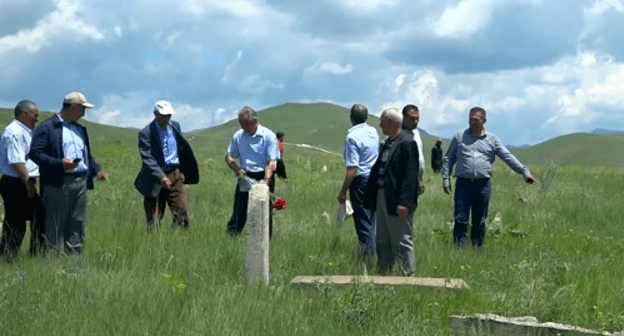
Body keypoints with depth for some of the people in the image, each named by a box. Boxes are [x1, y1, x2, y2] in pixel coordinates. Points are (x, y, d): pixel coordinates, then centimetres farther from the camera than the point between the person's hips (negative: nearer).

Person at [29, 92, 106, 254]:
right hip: (58, 184, -7)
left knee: (77, 224, 8)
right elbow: (35, 153, -11)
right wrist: (59, 163, -21)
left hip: (80, 183, 7)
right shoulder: (46, 128, -3)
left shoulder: (80, 129, 22)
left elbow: (87, 155, 30)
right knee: (55, 224, -4)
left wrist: (96, 170, 11)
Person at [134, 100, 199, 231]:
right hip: (156, 178, -5)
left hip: (175, 175, 5)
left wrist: (182, 172, 21)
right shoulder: (146, 133, -9)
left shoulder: (175, 126, 11)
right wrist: (161, 177, -30)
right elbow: (148, 159, -18)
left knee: (181, 213, -5)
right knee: (154, 217, -1)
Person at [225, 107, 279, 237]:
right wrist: (237, 169, -6)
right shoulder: (238, 136, 5)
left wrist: (266, 180, -26)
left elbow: (271, 162, -13)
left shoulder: (268, 136, -8)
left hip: (263, 177, -3)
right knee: (239, 212, 1)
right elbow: (229, 156, 14)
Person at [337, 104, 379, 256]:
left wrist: (343, 192, -17)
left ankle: (368, 253, 1)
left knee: (362, 221, -1)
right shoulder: (373, 132, 6)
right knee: (371, 219, 17)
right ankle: (371, 250, 24)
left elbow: (352, 169, -21)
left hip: (361, 180, -8)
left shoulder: (352, 137, -17)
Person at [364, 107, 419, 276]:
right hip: (382, 196, 10)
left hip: (397, 200, -10)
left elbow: (410, 175, -20)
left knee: (402, 241, -2)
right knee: (382, 241, 15)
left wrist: (404, 203, -24)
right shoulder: (388, 142, 14)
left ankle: (408, 274, 5)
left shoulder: (407, 143, -15)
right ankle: (383, 273, 23)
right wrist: (372, 197, 15)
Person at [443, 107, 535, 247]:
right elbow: (449, 159, 13)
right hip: (463, 183, -1)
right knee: (460, 219, -5)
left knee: (480, 221, 6)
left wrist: (525, 171, -6)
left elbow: (508, 157, 4)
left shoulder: (492, 139, 10)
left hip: (483, 184, 1)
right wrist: (446, 179, 4)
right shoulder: (459, 137, 10)